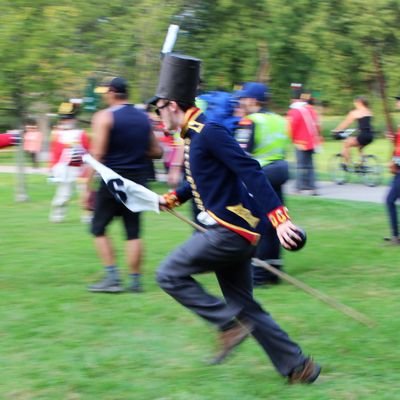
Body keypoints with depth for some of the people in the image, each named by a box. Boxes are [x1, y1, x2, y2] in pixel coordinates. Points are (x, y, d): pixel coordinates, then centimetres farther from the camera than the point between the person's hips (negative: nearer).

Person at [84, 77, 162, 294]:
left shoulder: (104, 117, -8)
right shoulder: (143, 117, 10)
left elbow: (97, 154, -14)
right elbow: (156, 151, 13)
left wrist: (88, 187, -12)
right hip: (138, 182, 5)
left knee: (99, 228, 6)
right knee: (133, 232, 8)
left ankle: (113, 277, -1)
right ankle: (135, 280, 7)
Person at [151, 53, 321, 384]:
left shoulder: (209, 133, -17)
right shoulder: (195, 136, 13)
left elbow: (250, 171, -25)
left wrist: (278, 217, -32)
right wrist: (170, 199, 23)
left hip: (231, 232, -10)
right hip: (231, 231, 10)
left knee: (170, 274, -6)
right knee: (244, 305, 12)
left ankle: (230, 323, -4)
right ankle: (297, 366, 15)